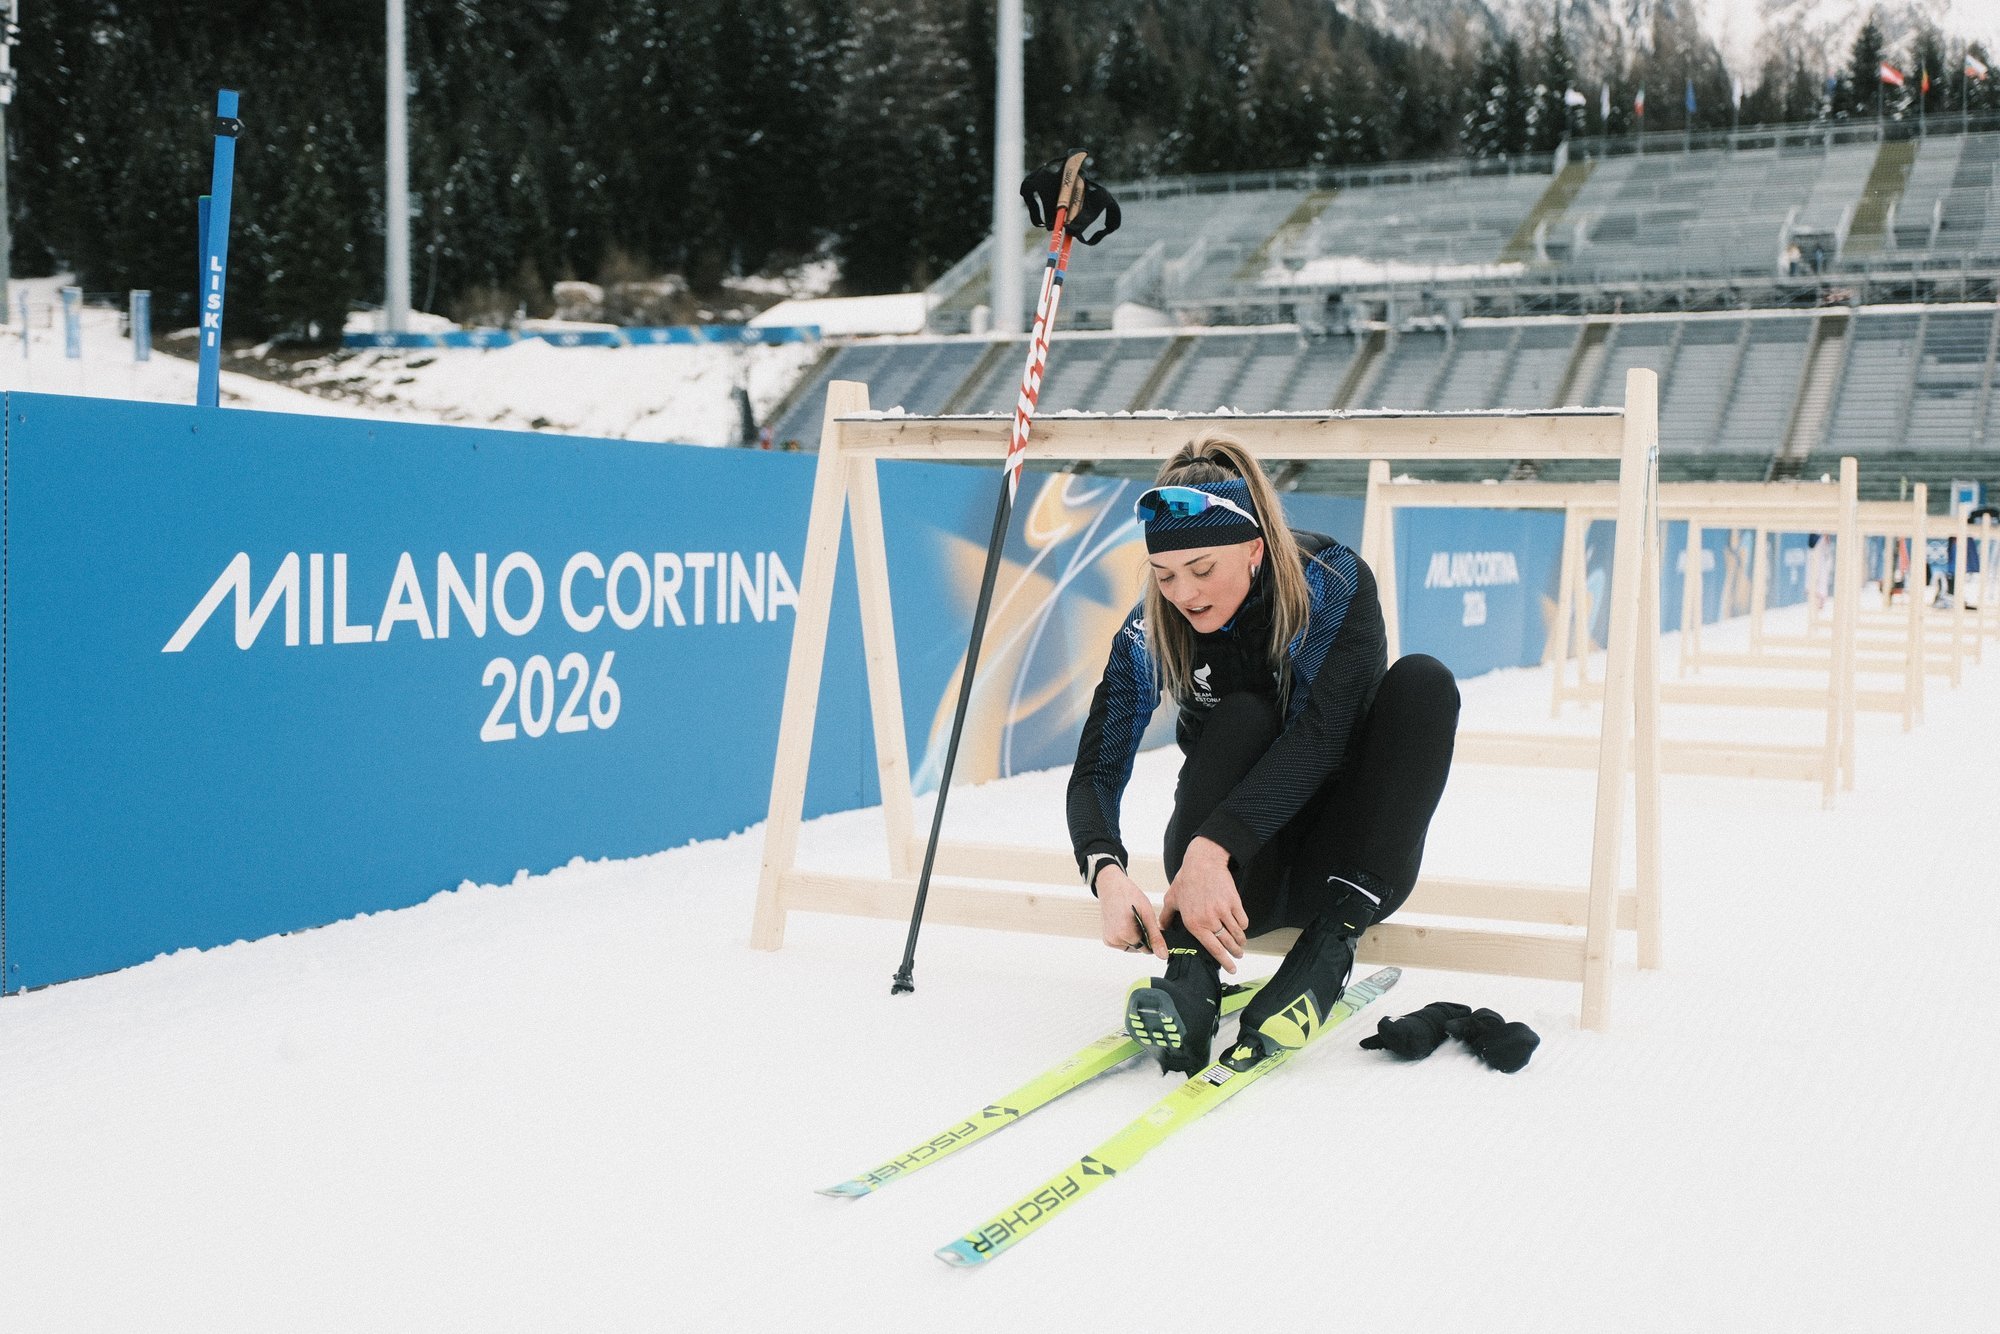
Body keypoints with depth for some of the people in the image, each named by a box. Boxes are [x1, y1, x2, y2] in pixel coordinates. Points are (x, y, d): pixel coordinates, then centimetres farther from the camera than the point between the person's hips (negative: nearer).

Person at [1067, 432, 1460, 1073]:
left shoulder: (1334, 582, -17)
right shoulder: (1151, 633, -11)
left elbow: (1320, 733, -30)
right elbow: (1095, 774, -16)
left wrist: (1213, 850, -42)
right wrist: (1107, 872, -38)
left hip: (1341, 868, 0)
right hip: (1242, 878, 1)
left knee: (1423, 682, -26)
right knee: (1242, 716, -29)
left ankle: (1326, 951, -35)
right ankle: (1192, 973, -43)